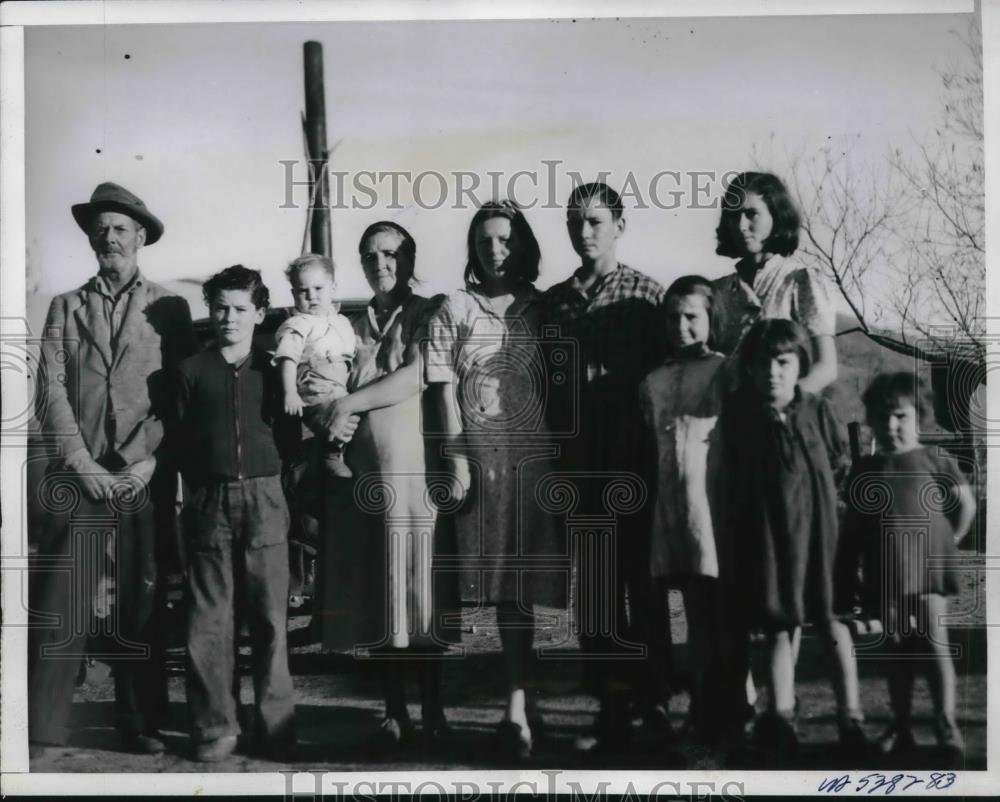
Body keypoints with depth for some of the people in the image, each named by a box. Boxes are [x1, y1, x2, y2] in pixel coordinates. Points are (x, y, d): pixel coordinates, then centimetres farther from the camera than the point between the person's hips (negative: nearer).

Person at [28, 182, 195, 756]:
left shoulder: (169, 308, 8)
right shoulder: (66, 308, 12)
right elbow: (51, 392, 4)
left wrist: (151, 460, -7)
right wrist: (81, 464, -7)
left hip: (146, 478, -1)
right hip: (78, 475, 1)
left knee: (143, 603, 4)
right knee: (59, 603, -3)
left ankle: (142, 725, 14)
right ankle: (43, 730, 5)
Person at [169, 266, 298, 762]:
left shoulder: (274, 368, 9)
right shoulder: (192, 370, 8)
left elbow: (291, 439, 9)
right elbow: (177, 441, 6)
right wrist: (201, 481, 2)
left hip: (263, 498, 0)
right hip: (210, 501, 0)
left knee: (270, 614, 1)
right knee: (210, 617, 1)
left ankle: (276, 724, 9)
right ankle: (215, 727, 9)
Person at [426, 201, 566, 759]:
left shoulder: (541, 308, 10)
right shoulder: (456, 309, 6)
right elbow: (447, 389, 1)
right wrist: (457, 456, -8)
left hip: (535, 452, 1)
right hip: (481, 453, -1)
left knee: (524, 575, -1)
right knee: (503, 579, 1)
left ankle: (518, 706, 6)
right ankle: (523, 704, 12)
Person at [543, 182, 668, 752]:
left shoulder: (647, 294, 2)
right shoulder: (555, 301, 11)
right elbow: (547, 383, 11)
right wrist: (558, 448, 4)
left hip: (637, 460, -3)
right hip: (581, 464, 3)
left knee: (643, 579, 4)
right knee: (594, 585, 6)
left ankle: (655, 700, 17)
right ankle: (614, 708, 15)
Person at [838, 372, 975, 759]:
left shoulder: (934, 462, 1)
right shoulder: (865, 469, 8)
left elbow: (966, 506, 5)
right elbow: (853, 529, 9)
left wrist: (942, 544, 4)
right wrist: (846, 585, 7)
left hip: (927, 570, -3)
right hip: (883, 577, 3)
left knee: (935, 644, -4)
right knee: (895, 649, 10)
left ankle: (947, 725, 1)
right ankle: (900, 725, 18)